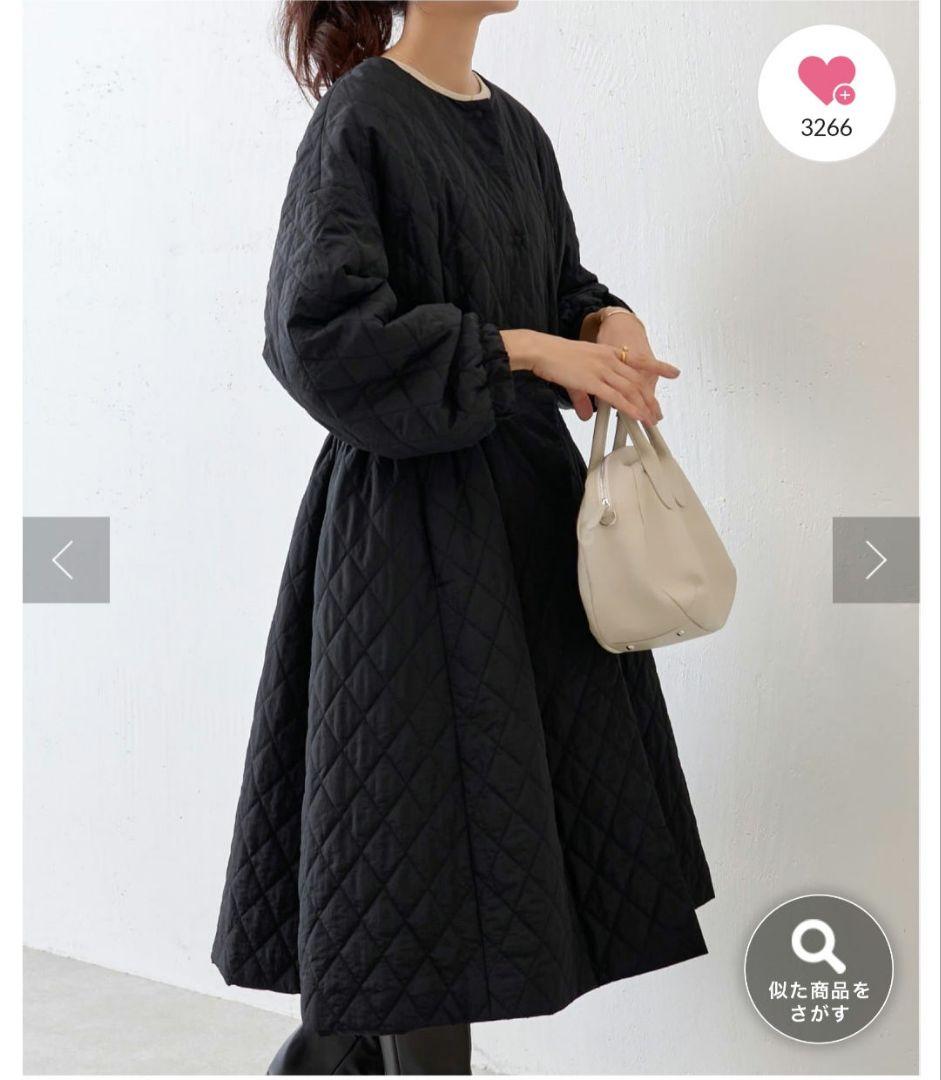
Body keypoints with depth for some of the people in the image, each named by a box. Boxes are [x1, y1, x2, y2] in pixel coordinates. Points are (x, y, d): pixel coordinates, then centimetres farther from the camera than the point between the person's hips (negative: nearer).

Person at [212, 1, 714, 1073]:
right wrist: (522, 347, -18)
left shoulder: (515, 128, 13)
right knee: (429, 799, -2)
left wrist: (606, 323, -3)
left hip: (526, 499, 8)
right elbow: (318, 326, -18)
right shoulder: (362, 117, -10)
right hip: (415, 513, -8)